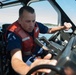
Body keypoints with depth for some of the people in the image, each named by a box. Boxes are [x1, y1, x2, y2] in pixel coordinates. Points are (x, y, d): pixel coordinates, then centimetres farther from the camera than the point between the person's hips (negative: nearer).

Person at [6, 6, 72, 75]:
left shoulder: (36, 25, -12)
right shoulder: (13, 33, -32)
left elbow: (49, 30, 9)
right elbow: (16, 59, -48)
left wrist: (63, 27, -11)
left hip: (37, 51, 7)